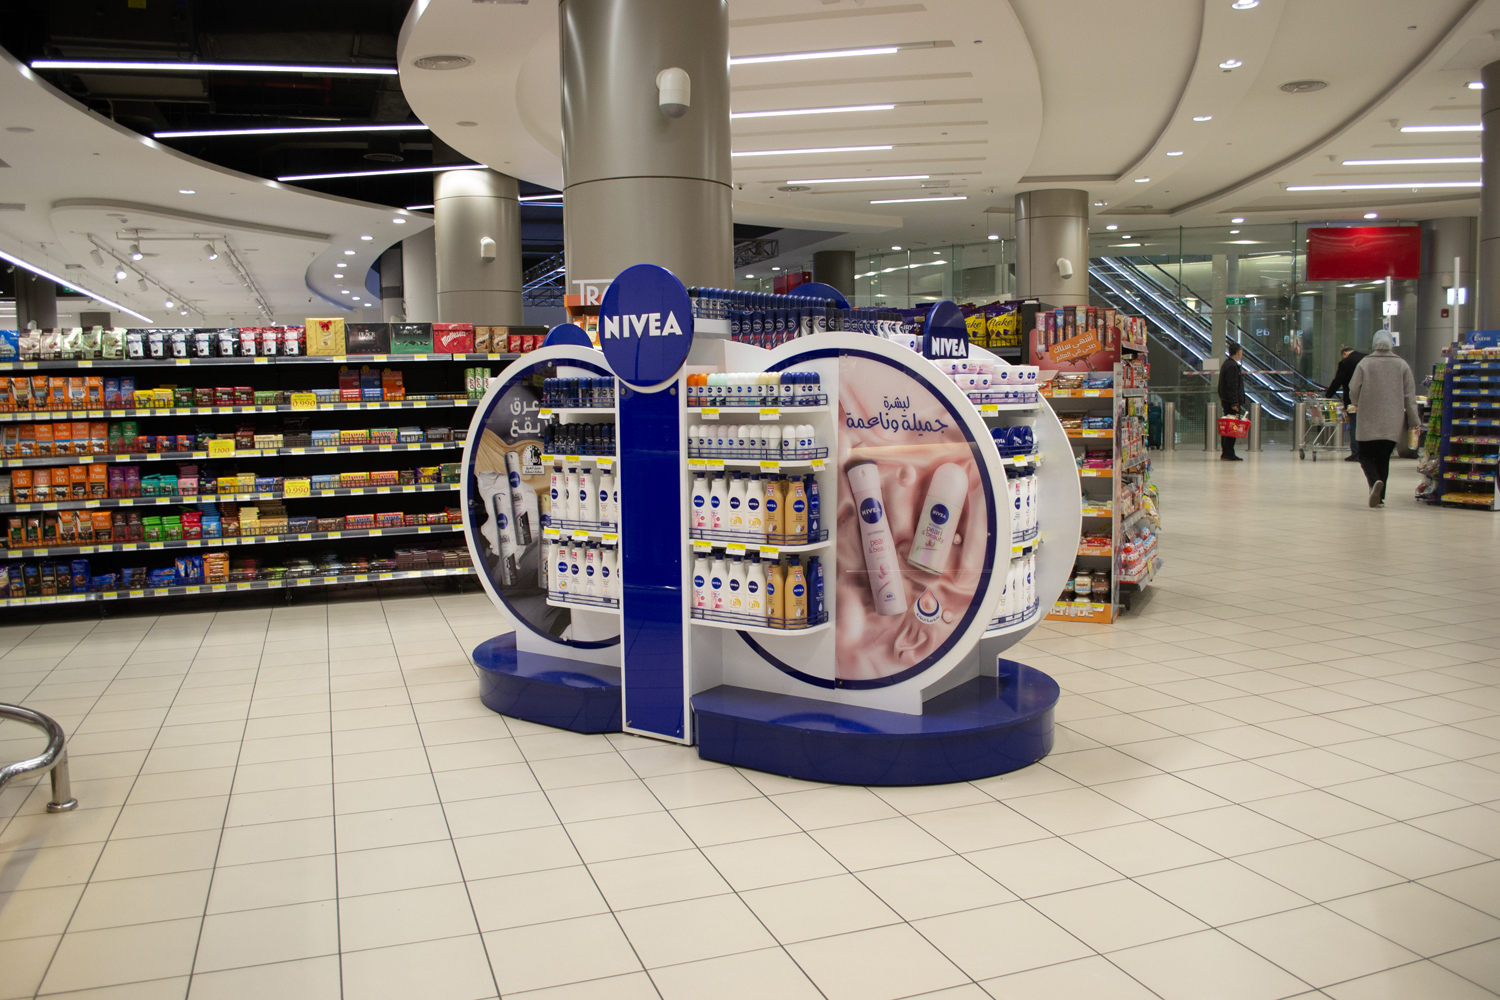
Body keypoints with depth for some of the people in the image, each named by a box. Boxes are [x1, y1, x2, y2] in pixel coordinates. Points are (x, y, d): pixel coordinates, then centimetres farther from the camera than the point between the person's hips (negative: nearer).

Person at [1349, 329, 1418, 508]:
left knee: (1366, 456, 6)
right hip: (1393, 422, 2)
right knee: (1384, 458, 13)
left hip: (1369, 421, -2)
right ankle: (1380, 496, 13)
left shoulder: (1364, 363, -4)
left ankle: (1375, 482, -23)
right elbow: (1410, 396, 2)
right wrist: (1414, 421, 6)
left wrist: (1357, 405, 16)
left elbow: (1353, 390, -6)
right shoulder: (1402, 365, 3)